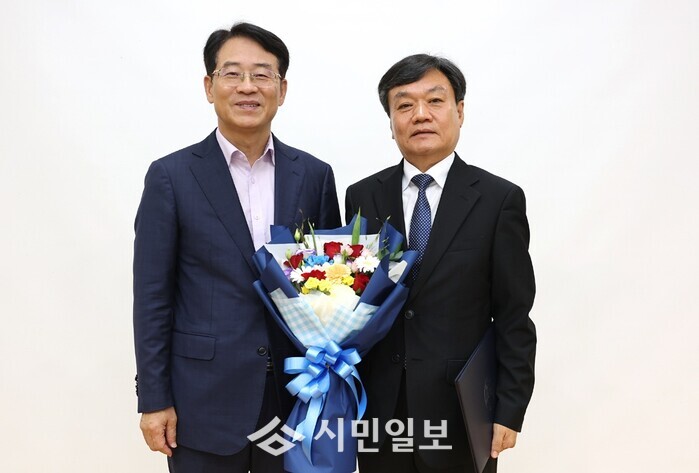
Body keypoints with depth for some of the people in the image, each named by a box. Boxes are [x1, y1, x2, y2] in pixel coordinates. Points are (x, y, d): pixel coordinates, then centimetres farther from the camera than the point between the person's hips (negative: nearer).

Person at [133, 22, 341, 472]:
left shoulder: (314, 175, 3)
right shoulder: (172, 176, -4)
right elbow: (152, 297, -4)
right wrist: (154, 399, -5)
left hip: (296, 394, 3)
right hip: (204, 400, -2)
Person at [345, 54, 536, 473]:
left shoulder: (499, 199, -5)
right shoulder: (363, 197, 3)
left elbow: (514, 318, -5)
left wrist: (510, 411, -7)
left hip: (461, 415, -2)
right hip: (378, 412, 3)